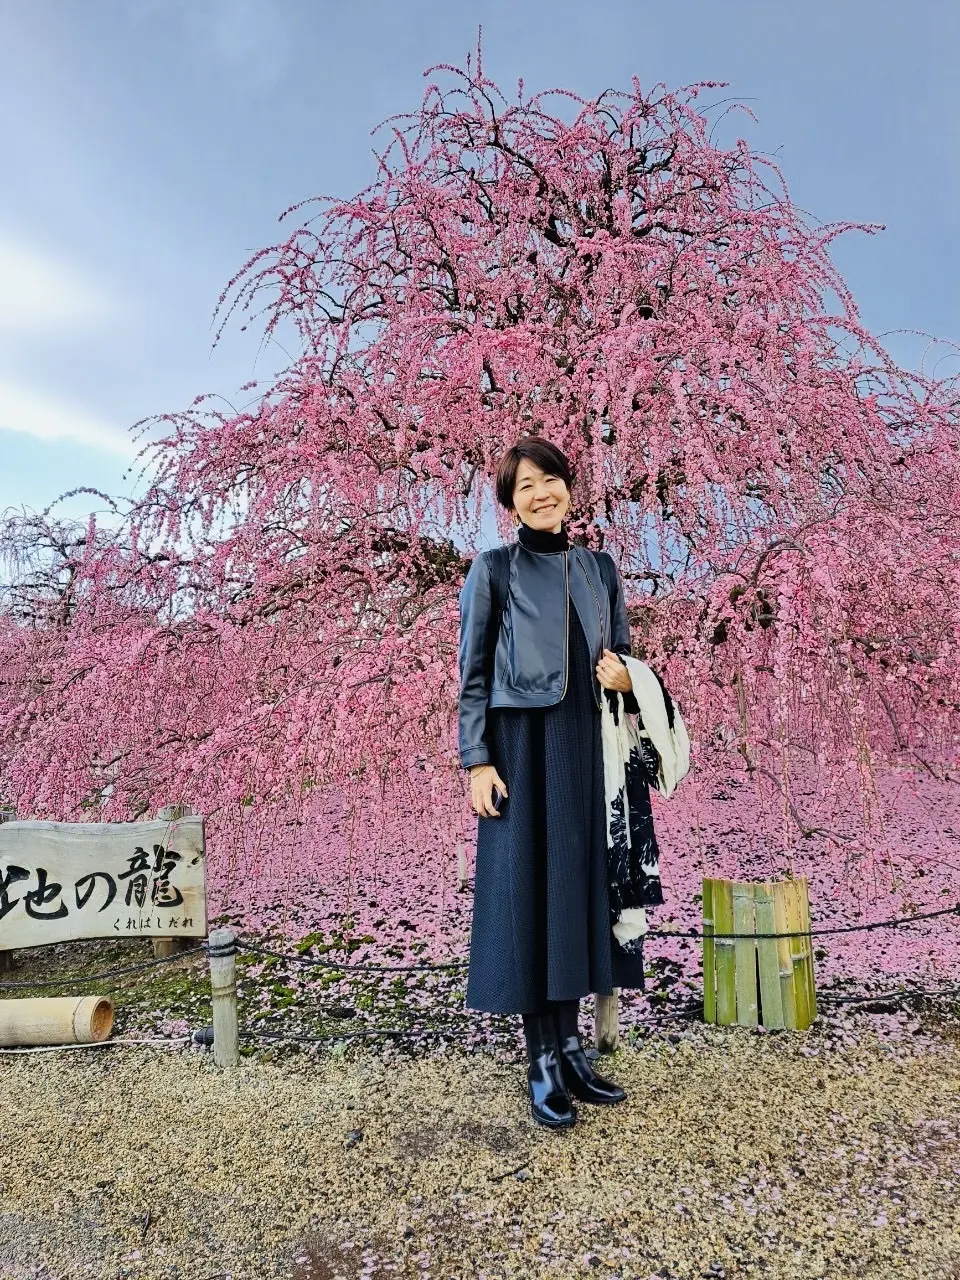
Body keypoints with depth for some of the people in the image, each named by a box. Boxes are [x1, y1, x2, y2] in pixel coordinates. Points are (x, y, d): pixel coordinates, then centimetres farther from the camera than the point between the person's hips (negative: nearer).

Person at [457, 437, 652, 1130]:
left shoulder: (600, 568, 12)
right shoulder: (493, 569, 0)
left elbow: (623, 652, 18)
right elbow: (472, 673, -2)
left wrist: (625, 675, -7)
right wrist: (478, 760, -10)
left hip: (586, 747, 5)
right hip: (522, 744, -4)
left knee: (581, 884, 8)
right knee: (526, 889, -1)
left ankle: (571, 1047, 22)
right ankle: (543, 1063, 11)